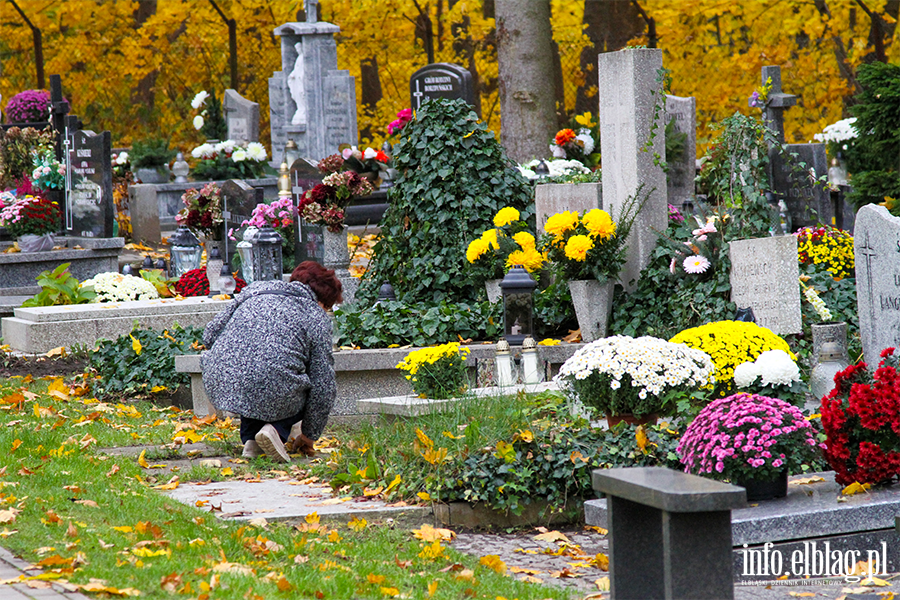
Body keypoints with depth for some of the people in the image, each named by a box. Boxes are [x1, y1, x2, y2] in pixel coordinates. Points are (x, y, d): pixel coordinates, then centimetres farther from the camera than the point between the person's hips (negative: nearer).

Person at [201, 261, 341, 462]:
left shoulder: (255, 289, 19)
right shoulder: (317, 319, 9)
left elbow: (210, 334, 20)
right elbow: (323, 387, 10)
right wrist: (309, 435, 22)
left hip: (220, 387, 5)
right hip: (274, 397, -5)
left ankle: (250, 440, 17)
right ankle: (276, 429, -3)